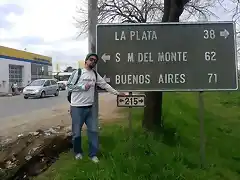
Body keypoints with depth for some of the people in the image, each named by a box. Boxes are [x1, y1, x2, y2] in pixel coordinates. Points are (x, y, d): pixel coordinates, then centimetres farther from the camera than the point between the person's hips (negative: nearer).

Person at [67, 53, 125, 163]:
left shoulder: (95, 74, 10)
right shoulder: (77, 72, -6)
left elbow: (105, 85, 12)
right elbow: (69, 86, -7)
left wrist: (117, 93, 9)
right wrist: (83, 87, -15)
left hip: (89, 108, 5)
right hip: (77, 107, -5)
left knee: (93, 130, 7)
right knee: (76, 132, 7)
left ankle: (93, 154, 20)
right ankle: (78, 152, 30)